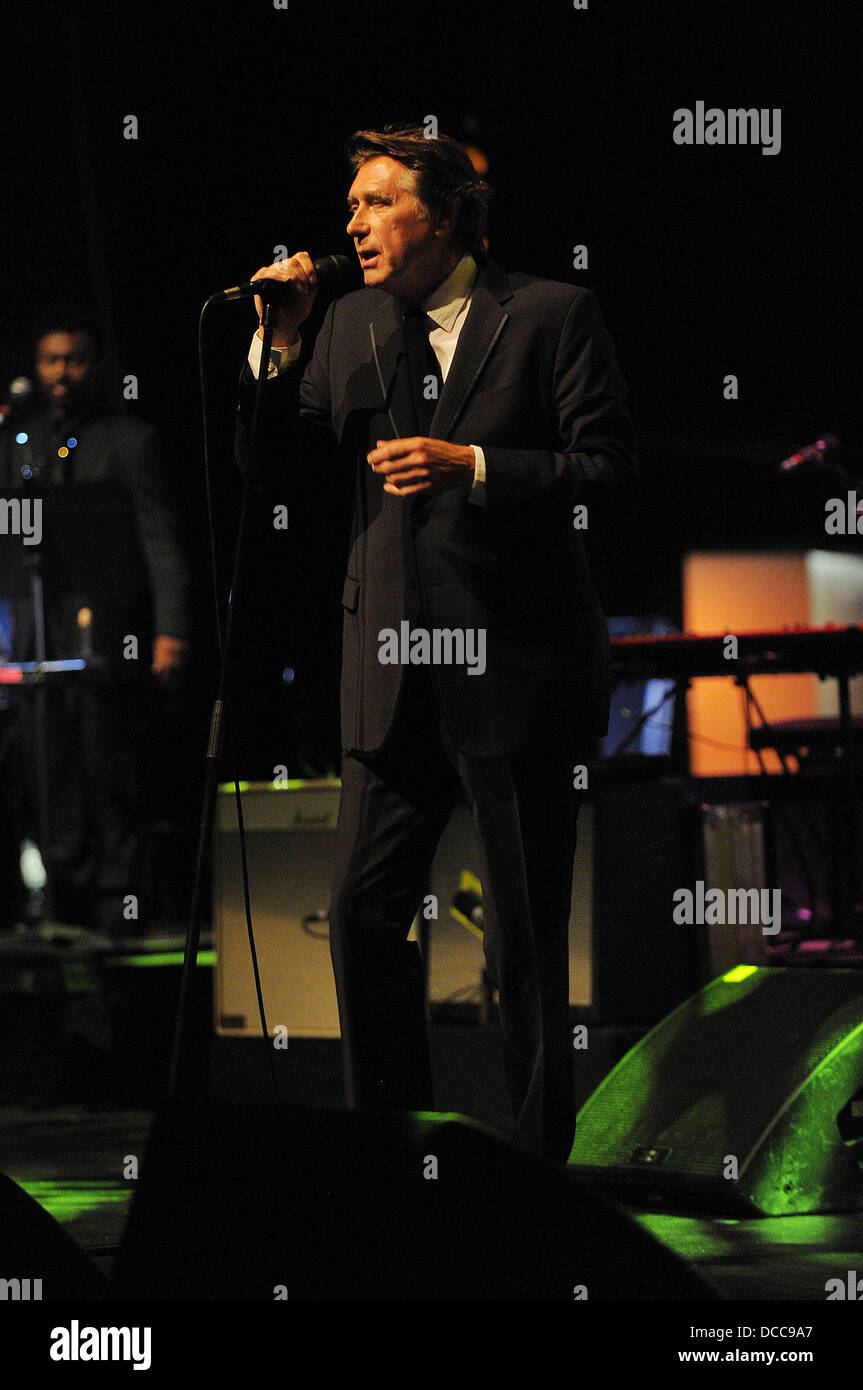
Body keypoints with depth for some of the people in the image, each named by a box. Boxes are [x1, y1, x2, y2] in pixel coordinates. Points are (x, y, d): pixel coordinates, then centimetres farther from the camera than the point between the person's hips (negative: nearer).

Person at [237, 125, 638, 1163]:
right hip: (393, 669, 5)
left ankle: (538, 1166, 10)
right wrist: (279, 341, -2)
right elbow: (258, 456, 12)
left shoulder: (549, 315, -3)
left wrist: (472, 465, -18)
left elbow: (611, 475, -8)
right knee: (362, 915, 3)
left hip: (514, 670, -5)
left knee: (523, 941, 0)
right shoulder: (350, 324, 11)